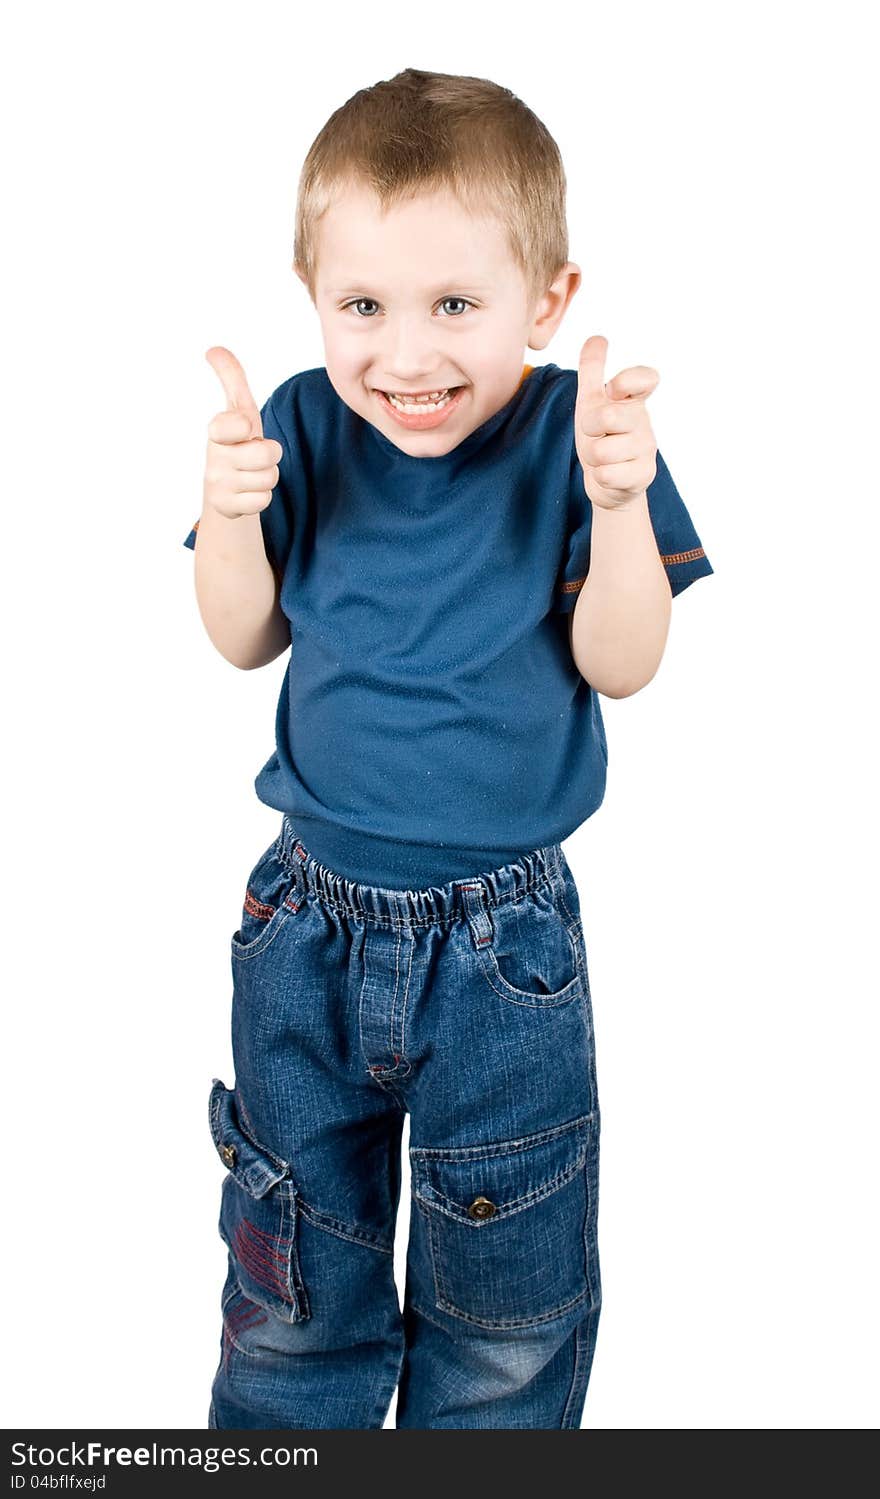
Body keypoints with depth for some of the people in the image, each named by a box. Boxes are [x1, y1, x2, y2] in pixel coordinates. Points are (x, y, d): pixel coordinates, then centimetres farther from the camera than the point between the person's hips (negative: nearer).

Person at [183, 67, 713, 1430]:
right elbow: (246, 641, 1)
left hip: (504, 941, -2)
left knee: (508, 1294, 17)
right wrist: (231, 510, -17)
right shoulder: (305, 427, -5)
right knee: (292, 1271, 21)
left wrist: (619, 503, -28)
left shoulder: (576, 431, -12)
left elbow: (620, 665, -12)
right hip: (310, 918, 3)